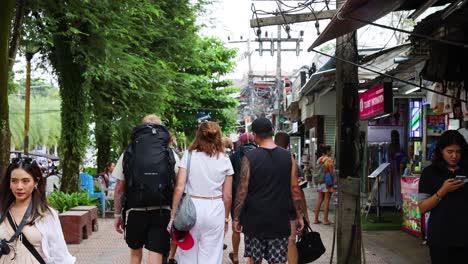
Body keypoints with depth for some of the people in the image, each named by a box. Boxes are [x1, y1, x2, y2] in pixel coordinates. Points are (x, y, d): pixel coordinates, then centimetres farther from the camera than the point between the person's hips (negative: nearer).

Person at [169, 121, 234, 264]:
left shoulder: (189, 155, -1)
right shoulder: (224, 159, 3)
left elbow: (179, 187, -7)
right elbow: (227, 195, 5)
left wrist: (173, 215, -2)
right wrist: (226, 218, 18)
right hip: (215, 210, 1)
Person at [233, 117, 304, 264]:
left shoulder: (249, 157, -9)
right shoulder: (288, 157, -2)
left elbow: (242, 190, -8)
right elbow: (295, 190, 0)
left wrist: (236, 218, 1)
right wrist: (299, 216, 9)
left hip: (255, 220, -1)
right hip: (279, 219, 1)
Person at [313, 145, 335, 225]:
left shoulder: (319, 159, 10)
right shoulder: (329, 160, -11)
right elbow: (331, 172, -15)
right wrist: (335, 179, -3)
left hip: (320, 182, 7)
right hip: (327, 182, -7)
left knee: (320, 200, 11)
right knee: (326, 200, -2)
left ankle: (316, 219, 11)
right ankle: (325, 220, 0)